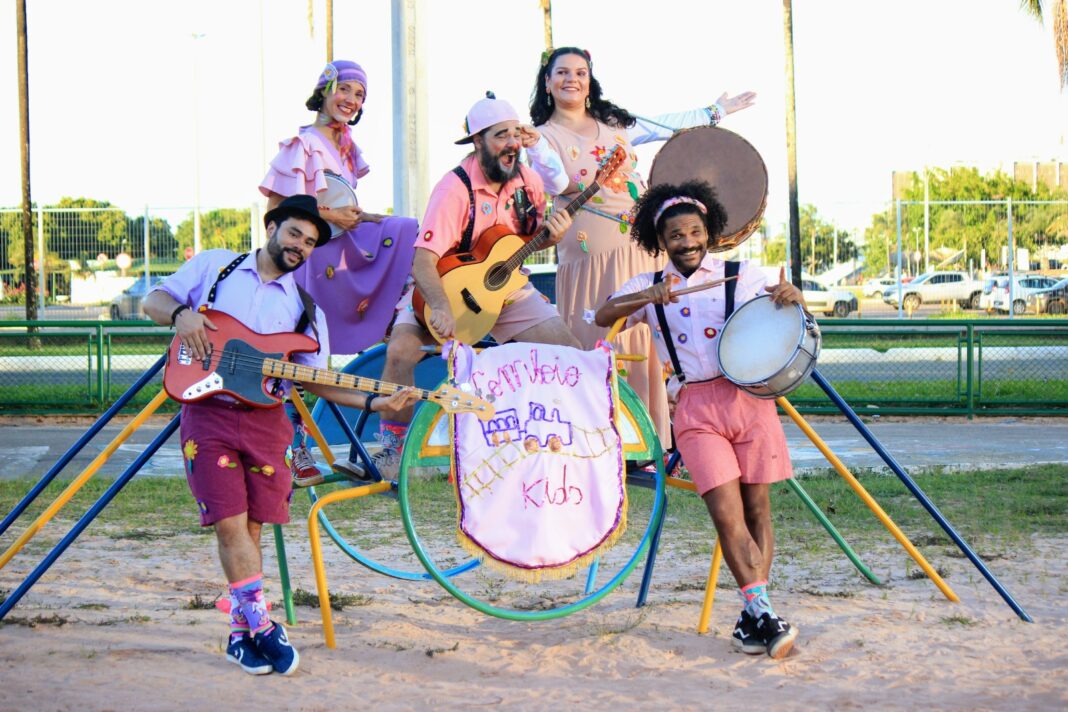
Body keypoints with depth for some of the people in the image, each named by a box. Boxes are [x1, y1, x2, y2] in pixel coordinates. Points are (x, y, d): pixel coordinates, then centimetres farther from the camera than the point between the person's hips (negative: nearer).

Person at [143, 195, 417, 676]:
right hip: (208, 410, -2)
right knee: (230, 523, -10)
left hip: (265, 417, 3)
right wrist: (182, 313, -15)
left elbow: (315, 378, 8)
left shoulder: (304, 307, 13)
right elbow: (154, 301, 9)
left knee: (250, 528, 4)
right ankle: (261, 625, -5)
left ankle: (241, 631, 15)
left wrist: (373, 402, -6)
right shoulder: (214, 266, 9)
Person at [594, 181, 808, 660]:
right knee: (727, 514, -13)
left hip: (749, 395, 1)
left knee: (756, 508, 1)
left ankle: (754, 615, 9)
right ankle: (763, 613, -13)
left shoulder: (743, 277, 15)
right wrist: (647, 298, -17)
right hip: (695, 409, -1)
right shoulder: (648, 288, 16)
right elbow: (604, 317, 1)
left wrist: (793, 298, -11)